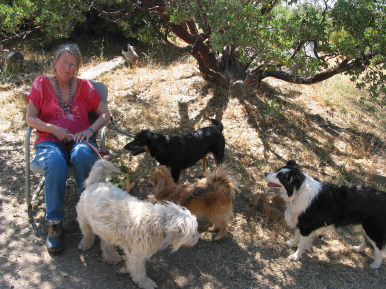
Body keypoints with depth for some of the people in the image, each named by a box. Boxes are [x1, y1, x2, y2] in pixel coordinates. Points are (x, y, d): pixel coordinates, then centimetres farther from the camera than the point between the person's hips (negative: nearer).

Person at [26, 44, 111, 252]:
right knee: (56, 164, -36)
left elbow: (105, 114, 11)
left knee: (82, 156, -38)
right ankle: (54, 223, -24)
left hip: (79, 140, 1)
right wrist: (54, 129, -12)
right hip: (50, 142, 0)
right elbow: (30, 119, 6)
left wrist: (90, 130, -9)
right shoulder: (41, 84, 10)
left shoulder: (84, 86, 13)